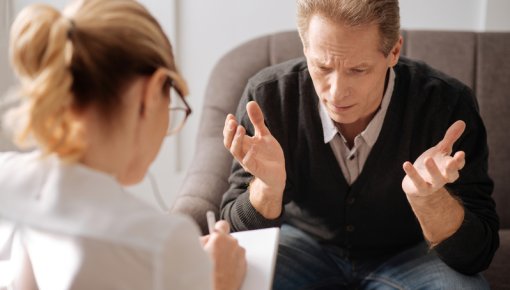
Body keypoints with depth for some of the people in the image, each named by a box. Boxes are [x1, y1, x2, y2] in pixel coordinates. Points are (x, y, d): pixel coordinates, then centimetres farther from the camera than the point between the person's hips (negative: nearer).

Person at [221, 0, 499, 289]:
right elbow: (239, 233, -15)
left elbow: (477, 254, -22)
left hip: (407, 253, 0)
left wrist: (429, 197, -43)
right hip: (304, 242, 1)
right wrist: (268, 186, -37)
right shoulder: (268, 95, -21)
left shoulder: (447, 104, -24)